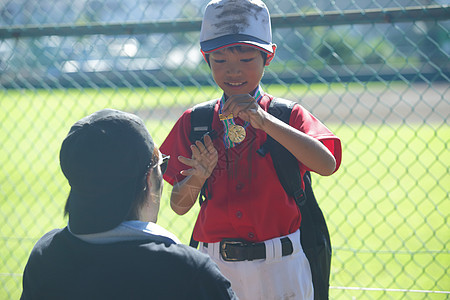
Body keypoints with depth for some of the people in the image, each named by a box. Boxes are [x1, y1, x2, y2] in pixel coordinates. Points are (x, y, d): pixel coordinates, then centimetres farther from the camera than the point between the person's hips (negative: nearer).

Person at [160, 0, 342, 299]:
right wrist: (198, 177, -19)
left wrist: (262, 120, -26)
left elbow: (327, 164, -21)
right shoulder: (194, 122, 4)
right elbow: (179, 206, 3)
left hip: (280, 269, -2)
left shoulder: (289, 115, -2)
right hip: (215, 265, 2)